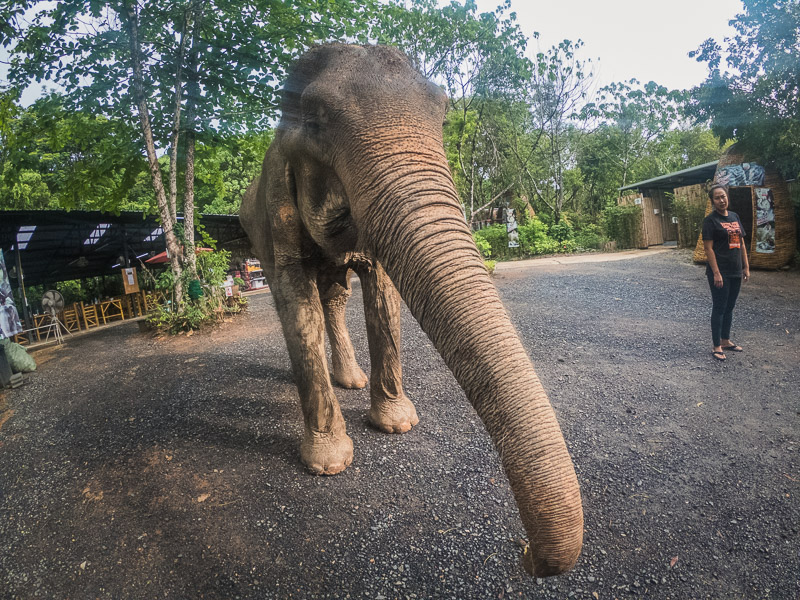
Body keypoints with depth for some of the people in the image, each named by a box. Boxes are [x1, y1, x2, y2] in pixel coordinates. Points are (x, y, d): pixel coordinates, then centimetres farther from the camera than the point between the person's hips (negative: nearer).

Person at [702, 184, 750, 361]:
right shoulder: (710, 220, -9)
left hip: (736, 272, 7)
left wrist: (746, 267, 12)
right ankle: (717, 347, 7)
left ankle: (725, 341, 28)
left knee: (729, 308, 15)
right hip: (720, 272, -7)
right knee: (719, 308, -1)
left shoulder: (734, 217, 12)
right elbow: (708, 248, -14)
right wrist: (716, 273, -18)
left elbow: (741, 243, 16)